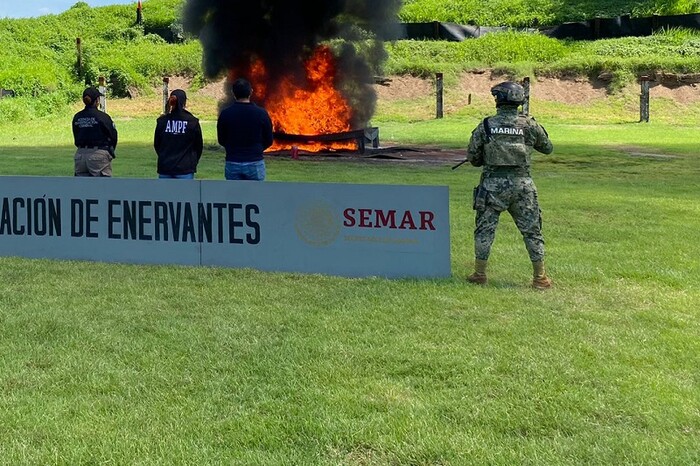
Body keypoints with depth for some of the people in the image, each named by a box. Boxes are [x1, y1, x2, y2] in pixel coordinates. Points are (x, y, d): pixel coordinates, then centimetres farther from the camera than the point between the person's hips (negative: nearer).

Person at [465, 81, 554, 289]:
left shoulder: (486, 125, -2)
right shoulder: (529, 125, -1)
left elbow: (472, 157, 3)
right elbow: (547, 148, 15)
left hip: (493, 184, -1)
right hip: (522, 184, 1)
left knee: (485, 229, 10)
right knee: (532, 230, 8)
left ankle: (479, 274, 13)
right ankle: (540, 277, 10)